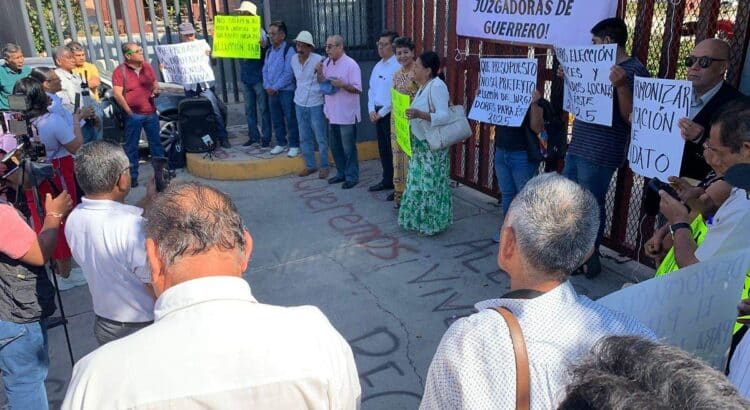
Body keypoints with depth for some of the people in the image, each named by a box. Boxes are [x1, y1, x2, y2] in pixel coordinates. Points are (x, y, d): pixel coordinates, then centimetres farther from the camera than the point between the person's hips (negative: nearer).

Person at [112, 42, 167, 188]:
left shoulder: (147, 67, 9)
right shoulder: (120, 71, -8)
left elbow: (155, 83, 21)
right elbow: (117, 93, -14)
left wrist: (155, 90, -3)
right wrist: (128, 111, -17)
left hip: (151, 112, 5)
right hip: (133, 115, -5)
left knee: (156, 142, 14)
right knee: (132, 146, 3)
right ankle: (132, 176, 11)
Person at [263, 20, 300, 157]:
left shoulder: (289, 50, -10)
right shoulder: (269, 51, 12)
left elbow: (288, 73, -16)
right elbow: (265, 70, 13)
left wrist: (275, 87, -14)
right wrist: (267, 86, -2)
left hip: (286, 90, -7)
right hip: (272, 91, 7)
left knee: (290, 119, -1)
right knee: (276, 119, 12)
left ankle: (294, 145, 8)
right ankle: (281, 143, 24)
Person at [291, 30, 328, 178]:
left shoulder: (319, 60, -15)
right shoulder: (294, 59, 3)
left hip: (315, 104, -5)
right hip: (299, 104, 6)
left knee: (320, 138, 3)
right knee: (304, 138, 12)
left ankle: (324, 166, 15)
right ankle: (310, 165, 24)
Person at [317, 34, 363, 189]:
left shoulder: (351, 65, -15)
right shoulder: (326, 62, 6)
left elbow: (358, 89, -16)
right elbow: (321, 82, 15)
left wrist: (342, 85, -28)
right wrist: (319, 72, -3)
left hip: (347, 114, -7)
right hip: (333, 113, 7)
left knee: (348, 148, 3)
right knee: (335, 146, 17)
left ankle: (352, 177, 16)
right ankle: (341, 173, 31)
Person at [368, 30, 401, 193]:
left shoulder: (398, 67, -13)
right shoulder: (378, 66, 13)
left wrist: (381, 113, -14)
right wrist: (371, 110, 2)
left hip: (391, 113, -8)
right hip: (377, 113, 8)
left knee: (394, 149, -2)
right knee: (383, 148, 15)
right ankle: (387, 180, 27)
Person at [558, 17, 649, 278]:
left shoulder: (634, 70, -11)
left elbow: (631, 117, -18)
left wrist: (621, 85, -30)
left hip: (599, 153, -9)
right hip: (578, 147, 9)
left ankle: (590, 259, 17)